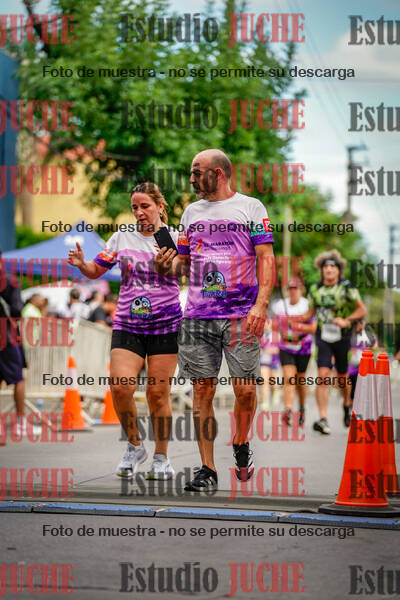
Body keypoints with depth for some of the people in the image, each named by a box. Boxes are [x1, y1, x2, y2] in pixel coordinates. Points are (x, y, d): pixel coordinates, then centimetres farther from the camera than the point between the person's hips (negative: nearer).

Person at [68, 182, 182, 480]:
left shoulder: (175, 238, 3)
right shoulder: (122, 238, 9)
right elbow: (96, 270, 14)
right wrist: (81, 264, -6)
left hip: (166, 324, -2)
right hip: (127, 324, 2)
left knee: (158, 393, -2)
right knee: (121, 387, -15)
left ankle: (161, 457, 14)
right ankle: (134, 446, 7)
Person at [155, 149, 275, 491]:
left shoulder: (251, 207, 3)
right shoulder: (192, 212, 17)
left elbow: (265, 258, -3)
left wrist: (261, 305, -15)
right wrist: (166, 266, -3)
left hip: (242, 314, -4)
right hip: (198, 315, 4)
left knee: (245, 390, -7)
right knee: (202, 391, 0)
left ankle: (241, 446, 21)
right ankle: (207, 470, 6)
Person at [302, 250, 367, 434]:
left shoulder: (346, 287, -8)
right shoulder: (315, 289, 3)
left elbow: (362, 310, -6)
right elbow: (310, 312, 14)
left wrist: (346, 321, -20)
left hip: (343, 337, -1)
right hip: (323, 337, 1)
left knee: (342, 377, 11)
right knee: (323, 376, -13)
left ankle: (347, 404, 43)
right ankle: (323, 419, -16)